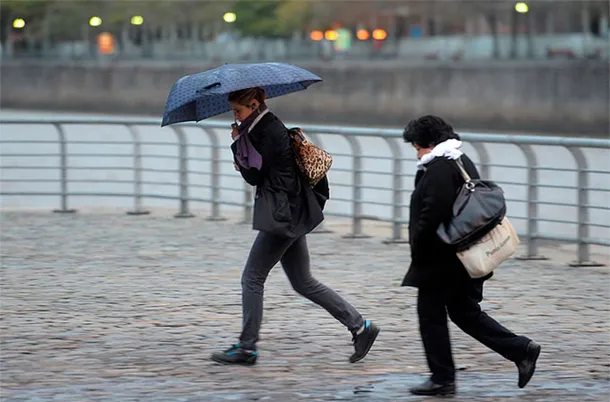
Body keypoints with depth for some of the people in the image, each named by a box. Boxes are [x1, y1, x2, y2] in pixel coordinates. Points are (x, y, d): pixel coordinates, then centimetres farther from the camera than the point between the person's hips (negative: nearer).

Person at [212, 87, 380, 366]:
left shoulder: (271, 133, -17)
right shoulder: (264, 128, 13)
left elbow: (255, 176, -14)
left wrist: (238, 143, -6)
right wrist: (243, 162, 2)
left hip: (282, 216, -10)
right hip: (290, 216, 10)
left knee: (252, 278, -3)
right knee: (303, 282, 13)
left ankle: (247, 347, 3)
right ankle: (359, 327, 13)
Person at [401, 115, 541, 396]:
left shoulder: (439, 169, -18)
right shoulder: (463, 162, 14)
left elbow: (432, 215, -24)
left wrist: (418, 250, -12)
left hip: (442, 261, -10)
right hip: (467, 259, 10)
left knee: (431, 315, 2)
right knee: (465, 312, 16)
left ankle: (442, 378, 6)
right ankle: (521, 350, 8)